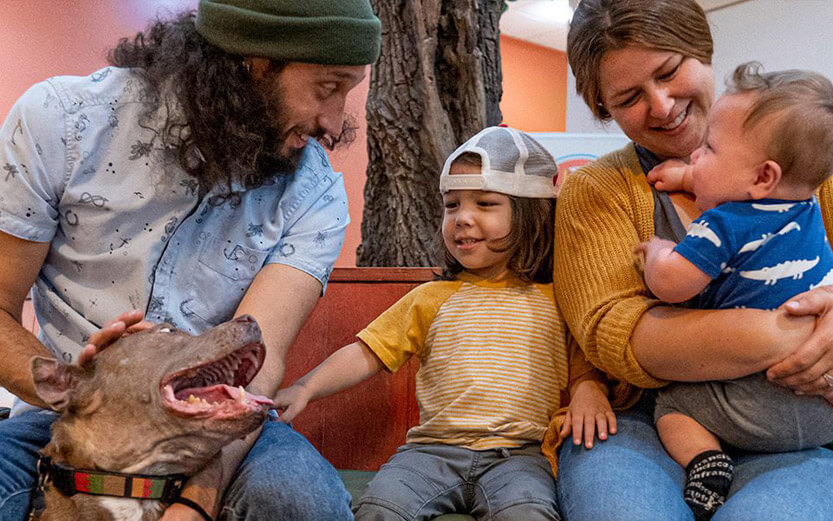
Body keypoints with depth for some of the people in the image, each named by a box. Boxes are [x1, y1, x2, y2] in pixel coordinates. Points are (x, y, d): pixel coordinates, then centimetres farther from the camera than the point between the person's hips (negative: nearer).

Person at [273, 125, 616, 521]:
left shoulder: (556, 299, 13)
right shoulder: (432, 298, 16)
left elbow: (583, 366, 14)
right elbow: (366, 354, 12)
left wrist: (588, 390, -10)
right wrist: (305, 388, -2)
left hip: (518, 453, -1)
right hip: (434, 449, 2)